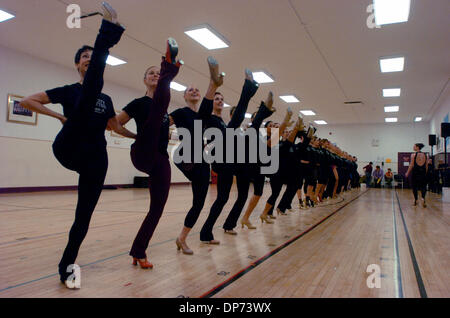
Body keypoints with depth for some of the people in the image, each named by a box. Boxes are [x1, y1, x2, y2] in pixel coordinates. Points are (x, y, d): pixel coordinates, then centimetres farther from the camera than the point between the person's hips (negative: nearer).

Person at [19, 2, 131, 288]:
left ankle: (66, 267, 16)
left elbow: (116, 127, 32)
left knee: (84, 216, 1)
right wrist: (61, 116, -1)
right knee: (91, 89, -22)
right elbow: (27, 100, 7)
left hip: (96, 159, 4)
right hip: (69, 150, -4)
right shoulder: (69, 91, 12)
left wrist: (141, 136, 23)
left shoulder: (106, 100, 23)